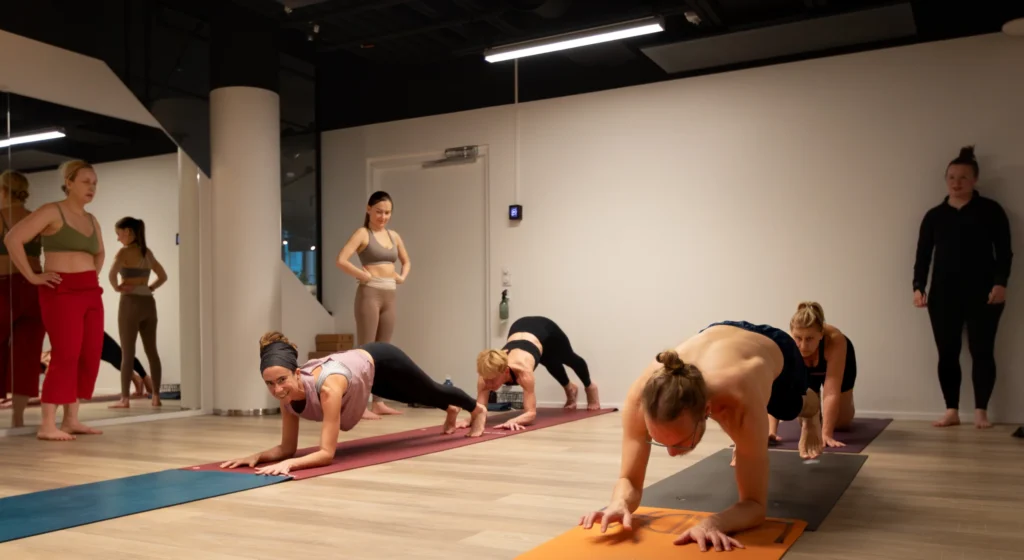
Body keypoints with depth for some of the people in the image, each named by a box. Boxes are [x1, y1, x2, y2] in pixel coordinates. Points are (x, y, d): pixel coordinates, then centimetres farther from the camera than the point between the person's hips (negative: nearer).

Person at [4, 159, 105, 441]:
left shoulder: (91, 220, 17)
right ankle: (47, 425, -7)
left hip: (90, 292, 7)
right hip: (61, 291, -7)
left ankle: (71, 419, 12)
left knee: (90, 357, 4)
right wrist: (32, 276, -13)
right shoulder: (52, 211, -5)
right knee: (65, 356, -12)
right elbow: (12, 238, -14)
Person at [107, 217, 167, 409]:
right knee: (151, 351, 9)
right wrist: (149, 288, 11)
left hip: (131, 303, -6)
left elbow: (112, 274, -25)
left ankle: (125, 399, -1)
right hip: (148, 303, 6)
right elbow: (163, 276, 19)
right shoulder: (148, 252, 12)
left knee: (127, 352, -2)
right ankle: (156, 396, 11)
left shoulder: (124, 252, -8)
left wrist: (117, 288, -8)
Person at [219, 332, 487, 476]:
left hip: (381, 361, -6)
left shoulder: (328, 386, -47)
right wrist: (257, 456, -34)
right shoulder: (287, 394, -27)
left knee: (432, 393, 24)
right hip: (362, 364, 6)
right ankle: (452, 413, 69)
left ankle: (477, 410, 58)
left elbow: (327, 453, -46)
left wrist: (288, 464, -59)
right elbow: (288, 447, -17)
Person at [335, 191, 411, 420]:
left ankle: (378, 402, 16)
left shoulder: (394, 236, 15)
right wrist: (364, 275, -12)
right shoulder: (362, 233, -3)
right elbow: (341, 260, -15)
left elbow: (406, 261, 29)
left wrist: (402, 277, 11)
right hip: (369, 294, -7)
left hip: (389, 295, 7)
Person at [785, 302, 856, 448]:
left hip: (840, 361, -1)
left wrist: (826, 434, -54)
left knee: (840, 423, 3)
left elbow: (831, 393, -47)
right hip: (804, 368, 1)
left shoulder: (835, 341, -45)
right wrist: (771, 430, -58)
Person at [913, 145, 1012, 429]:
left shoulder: (990, 210, 4)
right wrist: (919, 286, -5)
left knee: (982, 351, 0)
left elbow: (1004, 251, 1)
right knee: (947, 353, 2)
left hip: (983, 293, -2)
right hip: (944, 294, 2)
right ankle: (951, 411, 11)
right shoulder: (934, 215, 10)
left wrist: (1000, 283, -13)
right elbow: (923, 255, 8)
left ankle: (981, 412, 10)